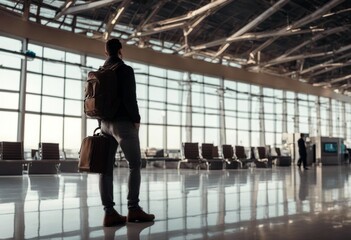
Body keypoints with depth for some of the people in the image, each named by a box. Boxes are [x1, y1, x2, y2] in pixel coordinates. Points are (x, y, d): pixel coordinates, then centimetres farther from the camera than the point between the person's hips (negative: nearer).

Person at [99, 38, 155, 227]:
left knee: (106, 167, 1)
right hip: (123, 122, -7)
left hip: (105, 123, 7)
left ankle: (109, 212, 1)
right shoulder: (125, 70, -6)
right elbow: (129, 98, -16)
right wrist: (136, 119, -7)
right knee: (135, 164, 0)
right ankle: (133, 208, -4)